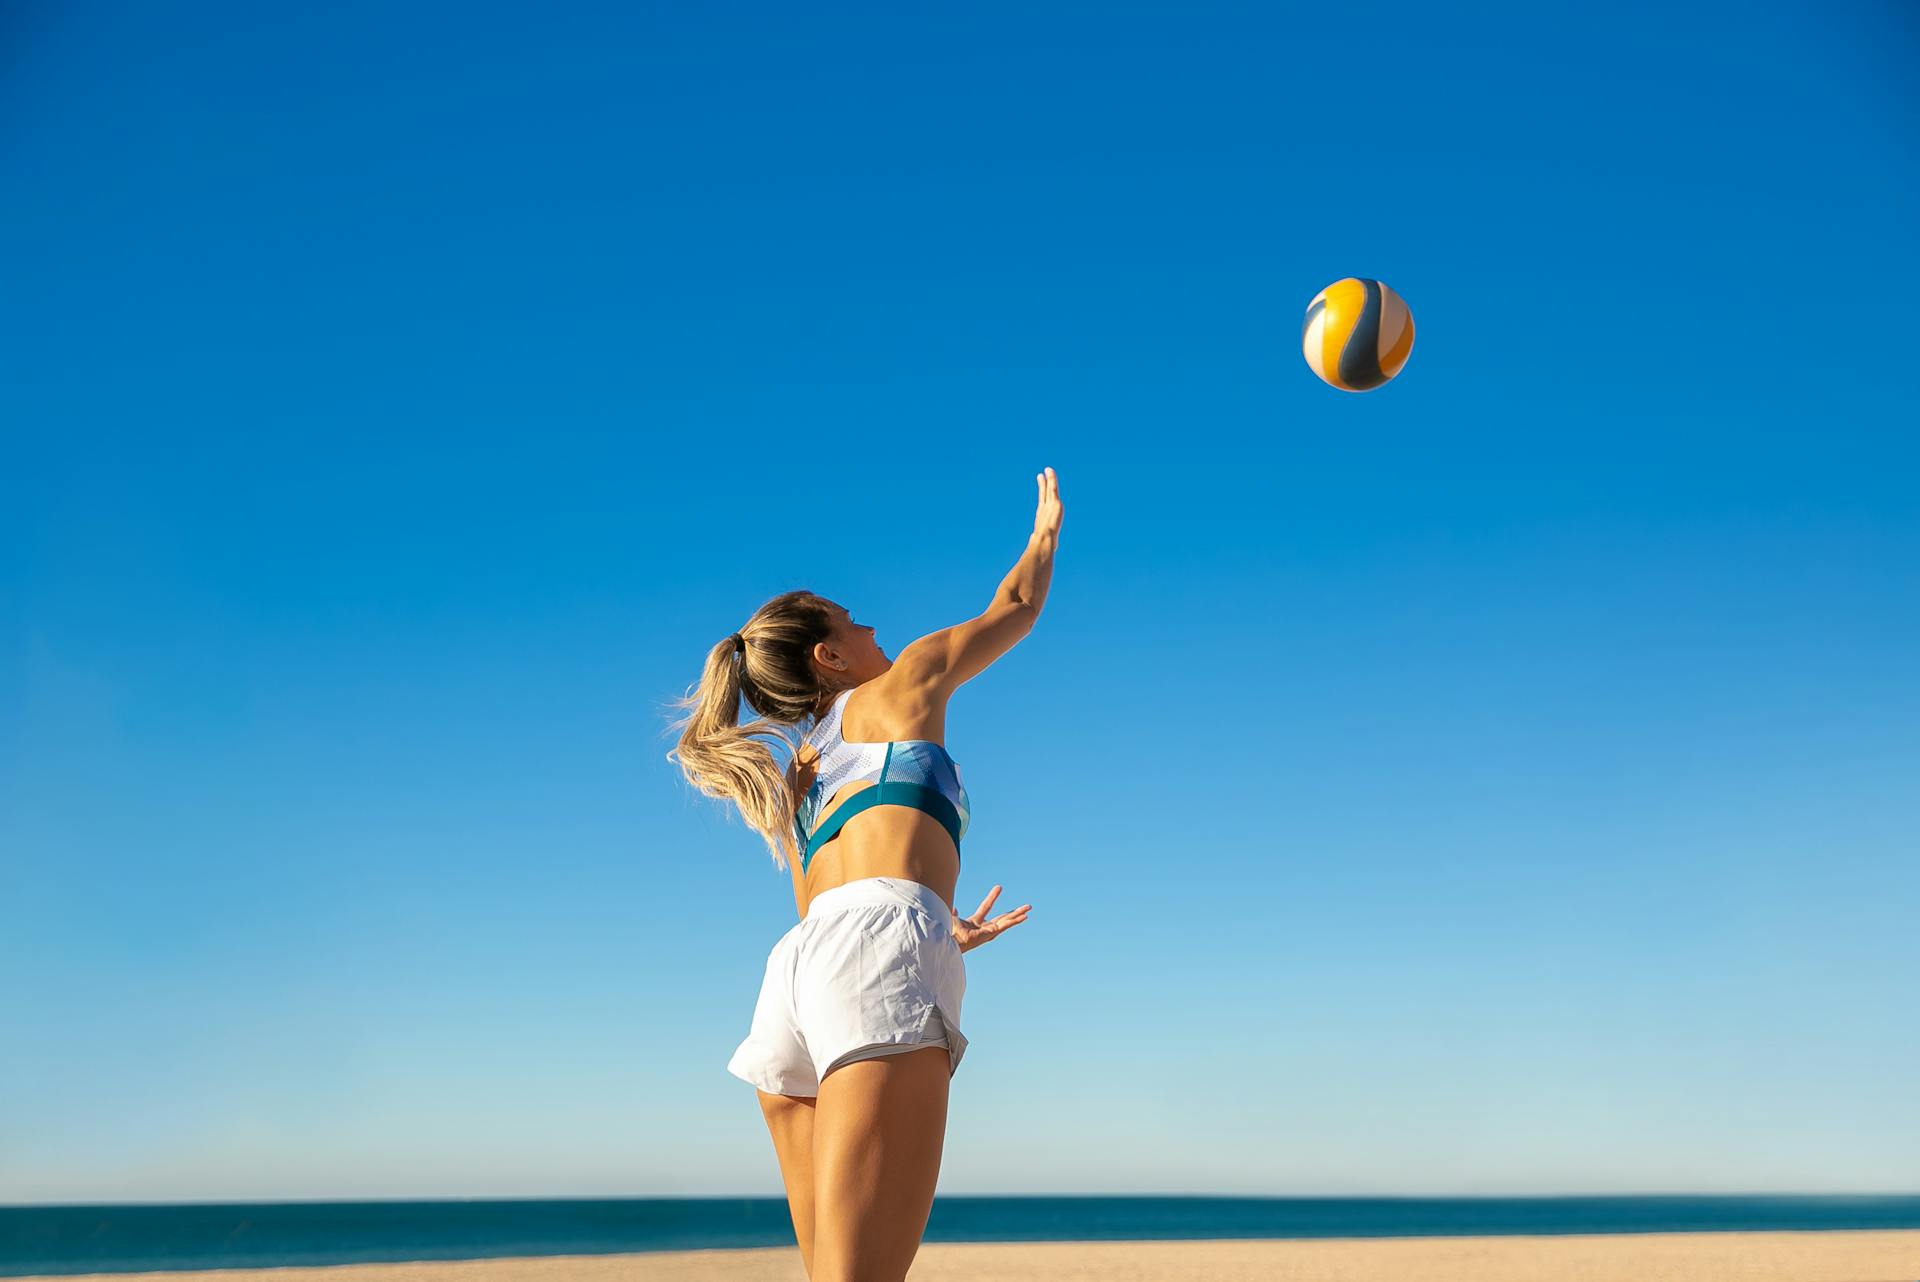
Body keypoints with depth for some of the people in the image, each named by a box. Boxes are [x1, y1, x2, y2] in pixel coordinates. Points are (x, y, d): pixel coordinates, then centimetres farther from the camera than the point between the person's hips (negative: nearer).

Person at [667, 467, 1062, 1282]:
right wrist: (1047, 528, 55)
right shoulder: (904, 681, 22)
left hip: (797, 967, 7)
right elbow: (1015, 607, 36)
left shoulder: (795, 780, 35)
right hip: (882, 950, -7)